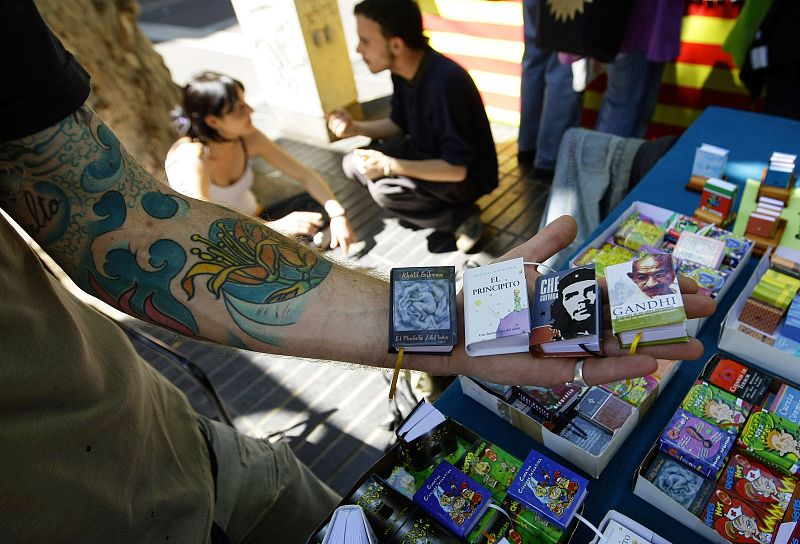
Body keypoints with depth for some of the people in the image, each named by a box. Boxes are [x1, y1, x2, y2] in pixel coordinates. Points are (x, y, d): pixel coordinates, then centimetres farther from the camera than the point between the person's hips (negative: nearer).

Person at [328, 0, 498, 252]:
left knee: (384, 190, -29)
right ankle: (439, 207, 3)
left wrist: (390, 166, -30)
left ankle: (459, 218, -7)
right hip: (426, 155, 9)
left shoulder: (445, 84, -32)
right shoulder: (402, 70, -7)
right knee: (354, 164, -1)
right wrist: (355, 128, -7)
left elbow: (457, 168, -30)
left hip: (467, 176, -8)